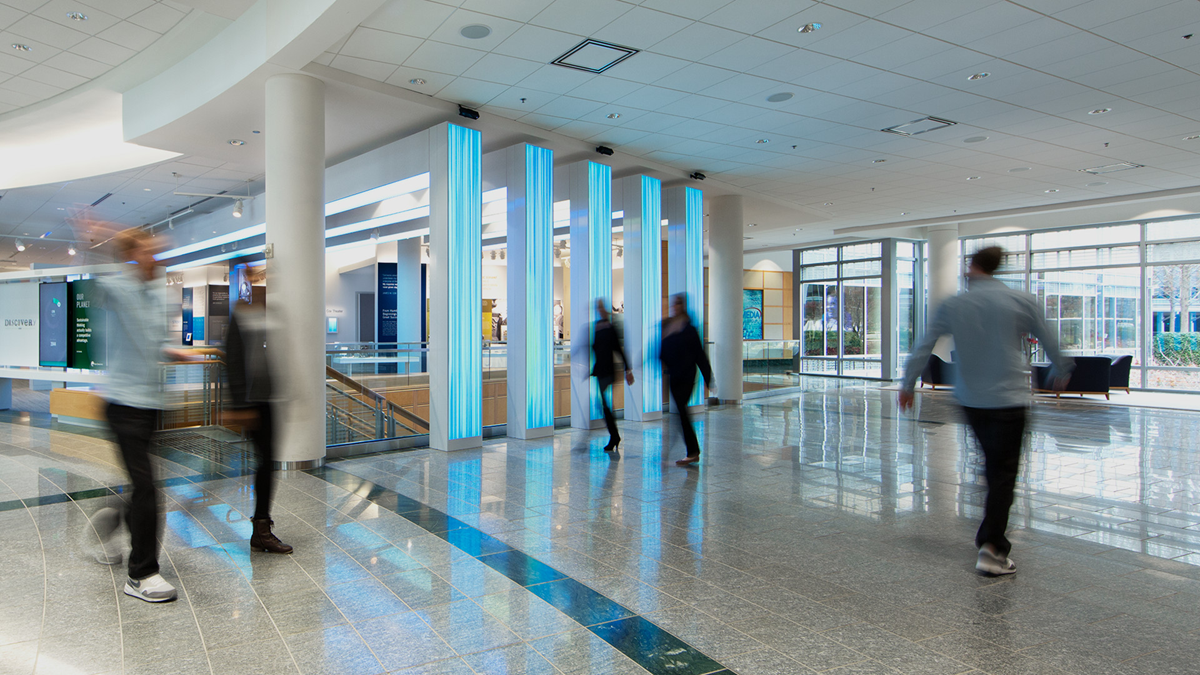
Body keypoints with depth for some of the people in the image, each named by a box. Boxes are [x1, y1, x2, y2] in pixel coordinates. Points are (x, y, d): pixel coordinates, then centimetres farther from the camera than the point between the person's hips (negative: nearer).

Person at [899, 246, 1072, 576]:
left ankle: (991, 536, 32)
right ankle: (992, 547, -5)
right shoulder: (1022, 301, -3)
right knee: (1004, 471, 0)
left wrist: (907, 384, 13)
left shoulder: (952, 306, 1)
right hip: (1009, 398, -3)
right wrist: (1060, 371, 29)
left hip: (970, 399, 3)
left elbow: (923, 347, 2)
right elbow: (1051, 343, 9)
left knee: (992, 465, 22)